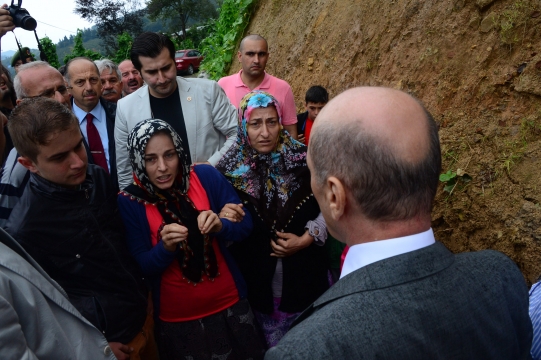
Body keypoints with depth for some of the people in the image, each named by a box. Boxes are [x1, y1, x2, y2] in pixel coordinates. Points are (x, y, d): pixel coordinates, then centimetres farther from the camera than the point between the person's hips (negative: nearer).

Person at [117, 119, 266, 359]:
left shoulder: (205, 176, -12)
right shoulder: (129, 201, -12)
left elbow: (245, 226, -6)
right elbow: (141, 267, -9)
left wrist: (220, 226, -27)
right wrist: (166, 248, -29)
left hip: (229, 305, 2)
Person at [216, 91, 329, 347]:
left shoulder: (302, 159, -11)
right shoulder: (230, 169, -9)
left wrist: (306, 239, -13)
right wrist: (224, 219, -22)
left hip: (305, 273, 0)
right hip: (258, 279, 0)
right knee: (271, 344, 20)